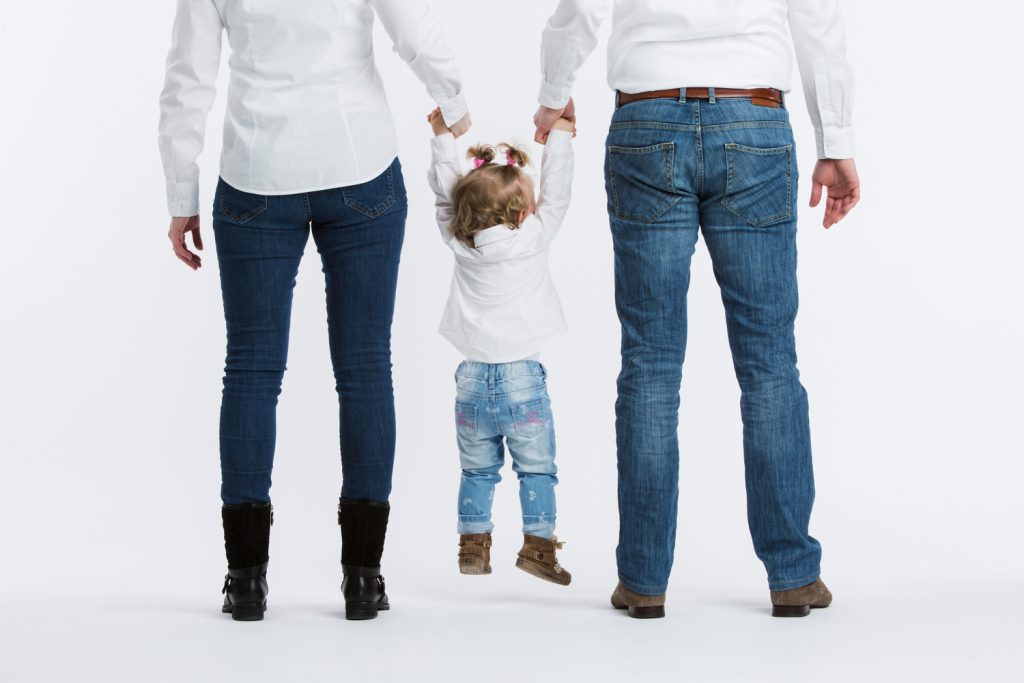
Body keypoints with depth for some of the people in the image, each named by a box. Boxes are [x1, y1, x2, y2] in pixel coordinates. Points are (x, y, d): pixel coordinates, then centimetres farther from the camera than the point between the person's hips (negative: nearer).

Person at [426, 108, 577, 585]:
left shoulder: (459, 242, 0)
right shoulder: (533, 239, -8)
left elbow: (445, 192, 10)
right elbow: (556, 191, 0)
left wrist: (443, 136, 17)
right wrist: (560, 134, 9)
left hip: (473, 379, 4)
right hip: (522, 376, -3)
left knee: (477, 469, 12)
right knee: (536, 468, 4)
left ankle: (473, 545, 14)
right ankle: (538, 543, 0)